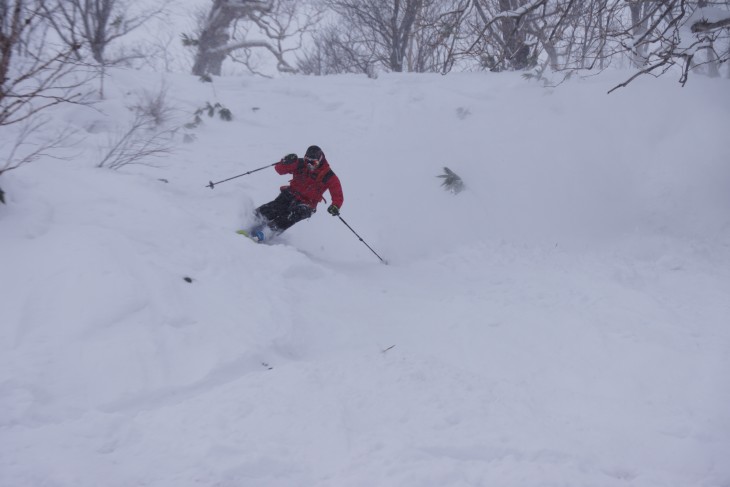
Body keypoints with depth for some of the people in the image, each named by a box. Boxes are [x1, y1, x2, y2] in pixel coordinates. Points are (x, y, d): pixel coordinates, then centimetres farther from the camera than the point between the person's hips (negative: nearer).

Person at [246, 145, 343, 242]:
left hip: (305, 205, -3)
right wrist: (286, 162, -25)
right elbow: (279, 169, -2)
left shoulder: (328, 176, -10)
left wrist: (335, 206, -31)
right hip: (290, 195, 3)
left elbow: (338, 195, -10)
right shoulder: (300, 164, -4)